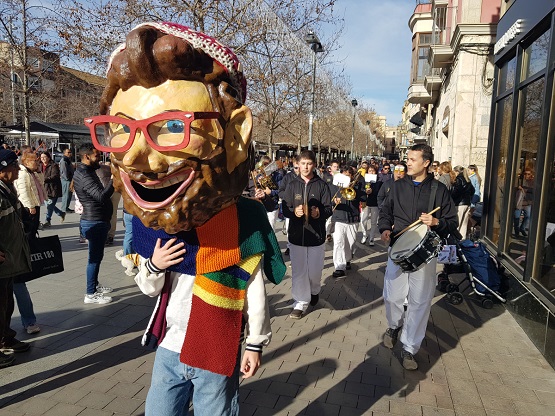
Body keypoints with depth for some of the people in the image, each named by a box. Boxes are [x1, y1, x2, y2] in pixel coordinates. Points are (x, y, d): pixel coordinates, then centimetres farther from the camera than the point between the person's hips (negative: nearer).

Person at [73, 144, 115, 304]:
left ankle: (95, 285, 34)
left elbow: (100, 194, 18)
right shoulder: (84, 175, -20)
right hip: (94, 222, -11)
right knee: (95, 257, -3)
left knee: (97, 255, 20)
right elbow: (102, 196, -32)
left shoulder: (88, 171, 13)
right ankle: (90, 294, 6)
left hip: (97, 220, 11)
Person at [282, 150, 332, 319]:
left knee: (314, 271, 8)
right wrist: (294, 211, -21)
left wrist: (320, 213, -23)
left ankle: (314, 290, 40)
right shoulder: (292, 185, 3)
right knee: (298, 271, 5)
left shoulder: (321, 185, 0)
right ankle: (300, 303, 19)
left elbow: (329, 209, -2)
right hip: (296, 234, 1)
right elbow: (285, 209, 1)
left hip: (316, 234, -1)